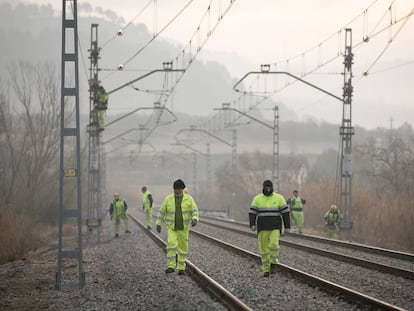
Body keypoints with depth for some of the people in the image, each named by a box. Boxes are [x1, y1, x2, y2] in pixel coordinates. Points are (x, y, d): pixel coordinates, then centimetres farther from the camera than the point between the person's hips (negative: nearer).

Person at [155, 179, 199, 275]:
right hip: (171, 228, -1)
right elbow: (162, 211, 1)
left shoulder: (189, 199, -6)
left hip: (183, 228, 1)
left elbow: (195, 211, -12)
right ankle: (171, 266, -20)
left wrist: (195, 219, -32)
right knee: (171, 244, -20)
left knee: (183, 248, 6)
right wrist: (158, 224, 1)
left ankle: (181, 268, 20)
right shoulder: (168, 199, -6)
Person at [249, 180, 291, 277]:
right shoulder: (257, 199, 1)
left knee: (274, 244, -20)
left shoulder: (279, 198, -2)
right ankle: (266, 269, 12)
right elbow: (252, 212, -2)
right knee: (264, 247, 1)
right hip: (262, 228, 1)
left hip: (275, 227, -1)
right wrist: (252, 225, -17)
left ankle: (273, 264, -2)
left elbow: (285, 212, -1)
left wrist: (287, 227, -5)